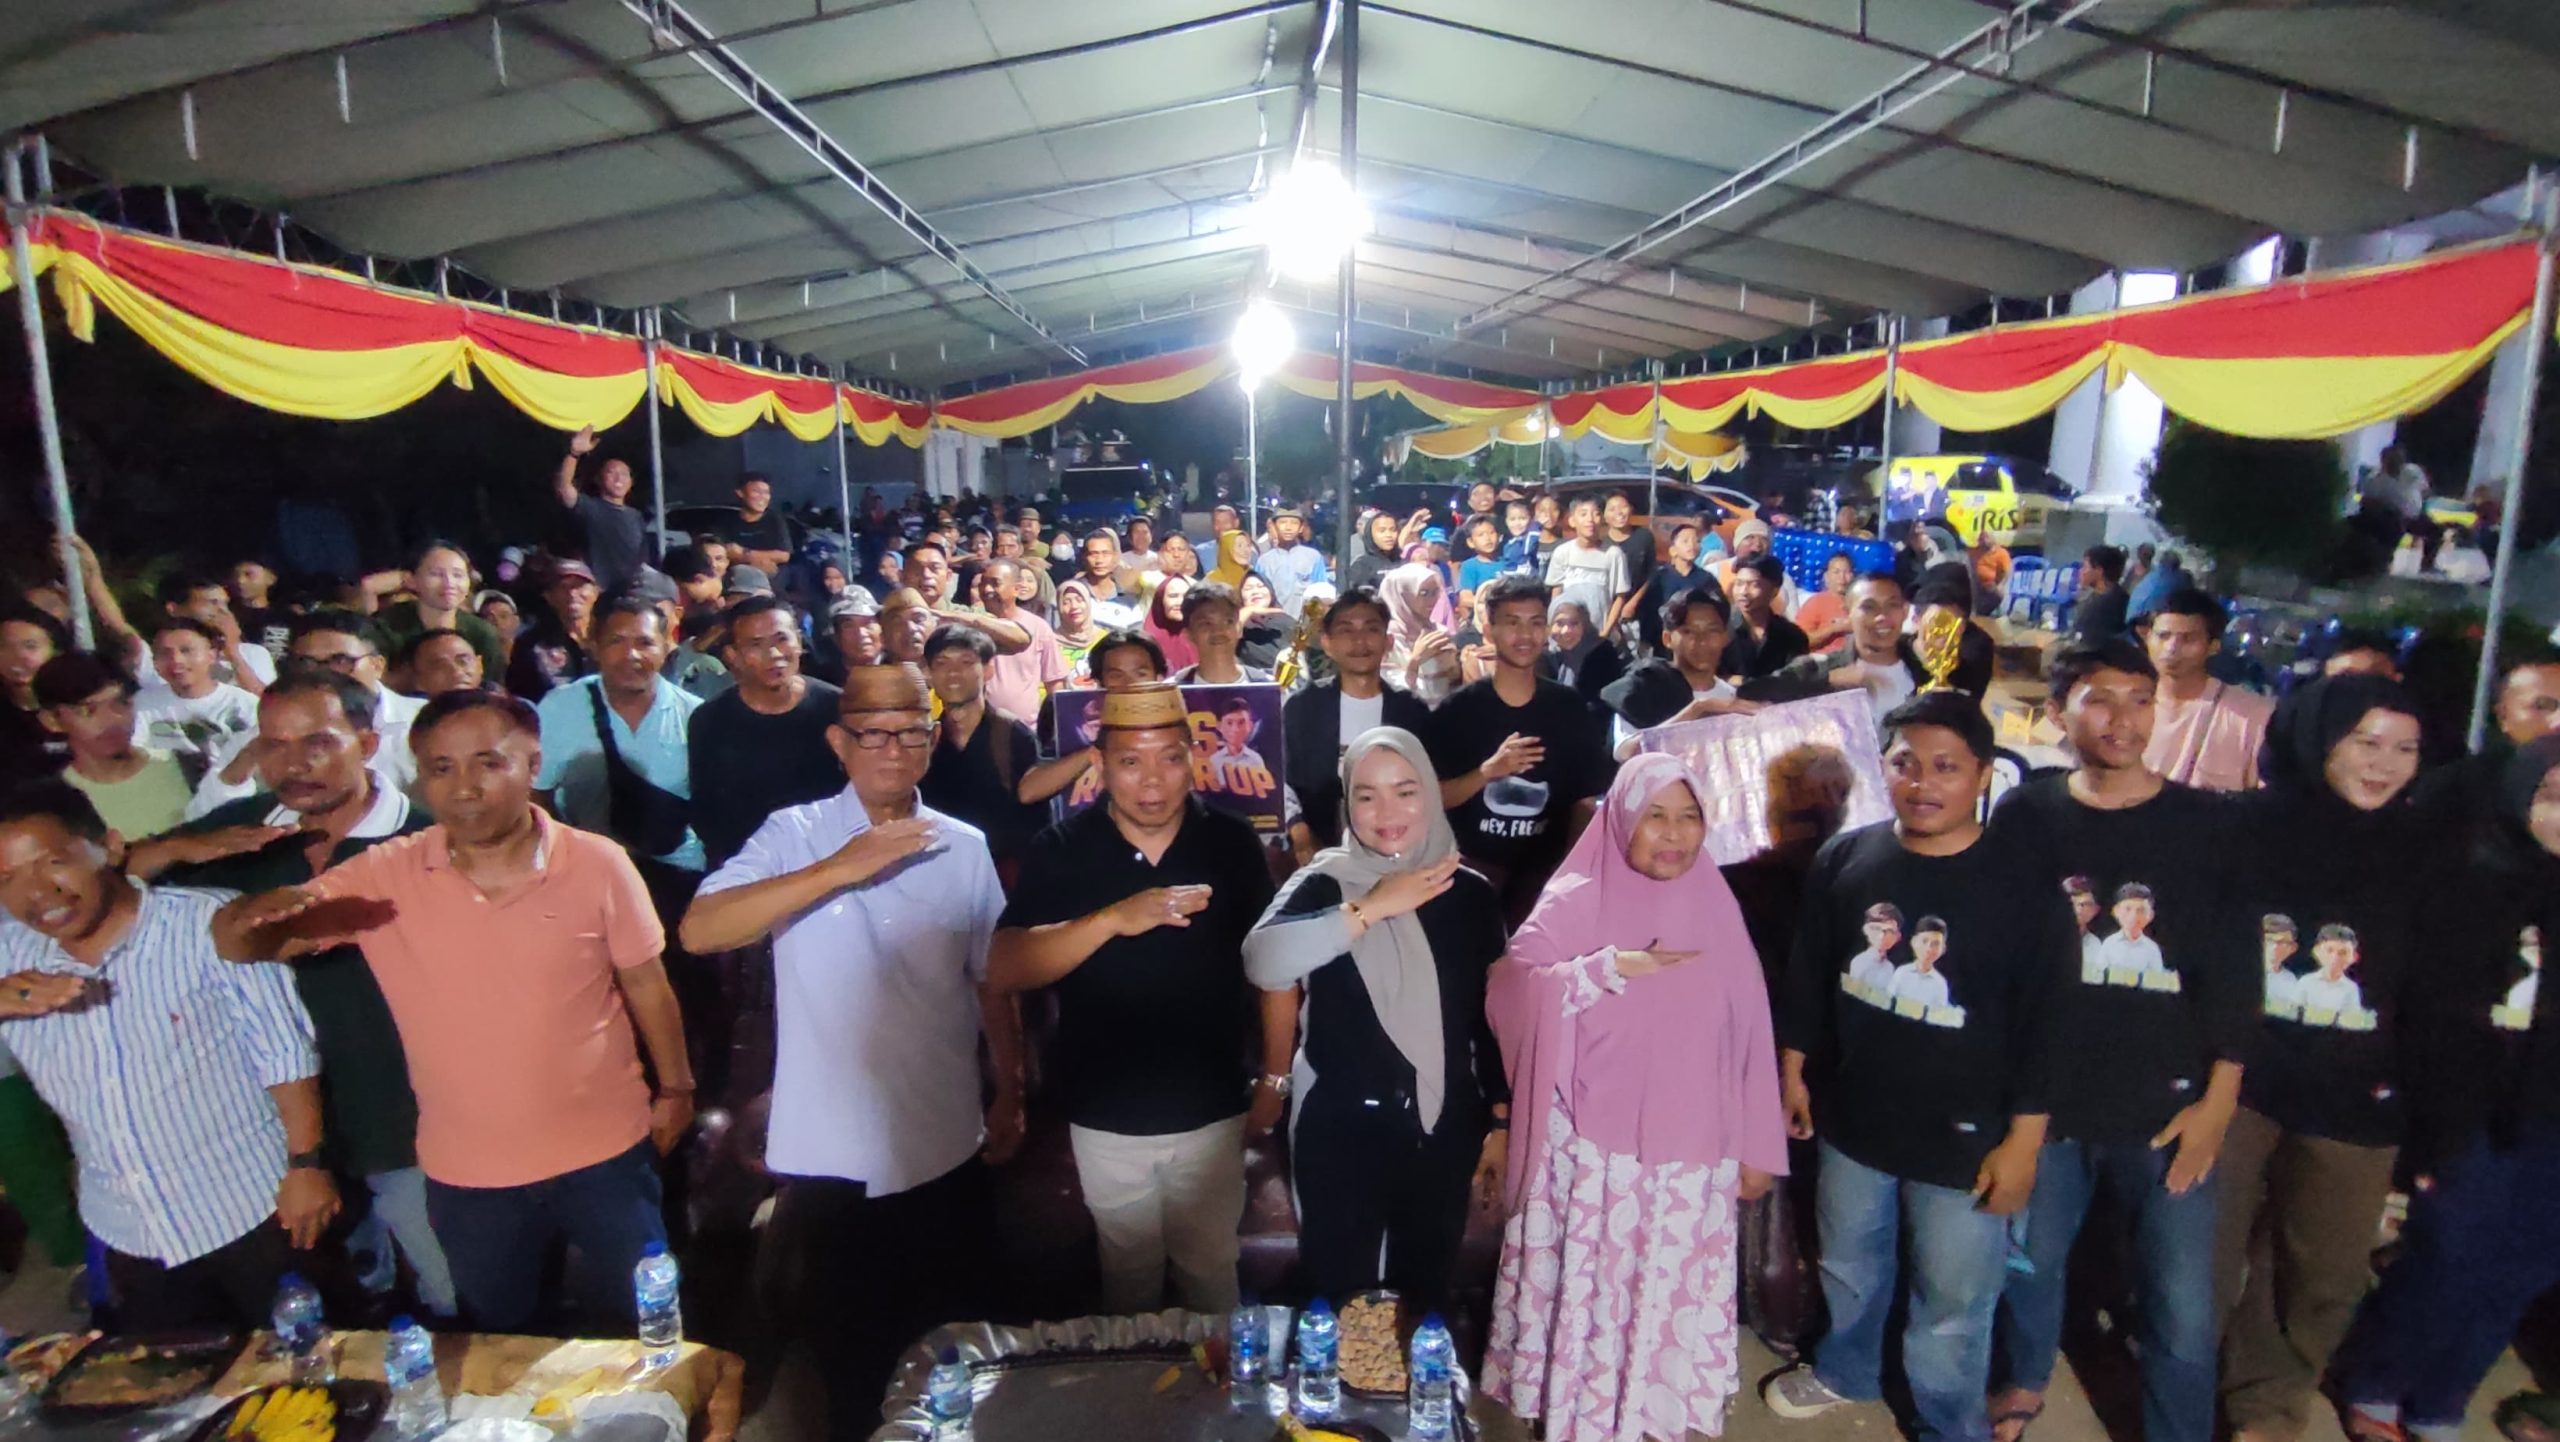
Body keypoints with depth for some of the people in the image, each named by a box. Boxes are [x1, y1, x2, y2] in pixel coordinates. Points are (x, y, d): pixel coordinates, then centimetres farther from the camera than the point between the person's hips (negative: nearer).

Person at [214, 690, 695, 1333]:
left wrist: (675, 1088, 2)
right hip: (466, 1172, 2)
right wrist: (251, 917, -35)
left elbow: (644, 983, -5)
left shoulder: (598, 864, -14)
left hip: (604, 1154, -2)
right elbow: (237, 943, -11)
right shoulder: (383, 876, -10)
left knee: (635, 1326, 19)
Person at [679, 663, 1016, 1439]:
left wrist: (1010, 1094, 8)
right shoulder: (794, 834, -11)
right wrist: (839, 868, -34)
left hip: (945, 1148, 3)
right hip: (829, 1155, -2)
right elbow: (698, 931, -26)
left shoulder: (965, 847, -2)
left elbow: (992, 979, 6)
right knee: (848, 1351, 19)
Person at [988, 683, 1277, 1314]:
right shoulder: (1060, 849, -11)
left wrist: (1275, 1076, 0)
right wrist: (1114, 918, -33)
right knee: (1129, 1274, 21)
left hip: (1210, 1111, 0)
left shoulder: (1231, 842, -9)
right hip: (1106, 1115, 0)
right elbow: (1003, 971, -20)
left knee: (1211, 1270, 18)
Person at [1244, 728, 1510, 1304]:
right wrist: (1372, 908, -28)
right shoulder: (1325, 884, -10)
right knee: (1338, 1301, 10)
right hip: (1341, 1131, -3)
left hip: (1444, 1130, 3)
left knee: (1426, 1295, 19)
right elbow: (1261, 960, -31)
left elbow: (1493, 1016, 7)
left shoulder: (1470, 893, -1)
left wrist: (1502, 1120, 9)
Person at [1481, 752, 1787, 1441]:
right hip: (1593, 1152, -3)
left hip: (1692, 1155, 3)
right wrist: (1609, 968, -24)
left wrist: (1756, 1147, 8)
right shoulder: (1577, 900, -6)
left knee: (1670, 1297, 11)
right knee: (1589, 1293, 5)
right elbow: (1511, 988, -17)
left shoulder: (1716, 907, 4)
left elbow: (1749, 1036, 7)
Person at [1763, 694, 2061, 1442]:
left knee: (1953, 1306, 13)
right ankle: (1843, 1369, 51)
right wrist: (1793, 1069, 8)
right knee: (1849, 1268, 25)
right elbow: (1808, 975, 4)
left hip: (1965, 1139, -3)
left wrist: (2023, 1139, -9)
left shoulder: (2022, 883, -15)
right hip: (1852, 1117, 4)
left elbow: (2044, 1022, -11)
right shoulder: (1844, 858, -5)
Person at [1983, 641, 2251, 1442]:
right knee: (2029, 1264, 17)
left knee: (2183, 1306, 4)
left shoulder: (2206, 824, -2)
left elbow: (2233, 970, 0)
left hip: (2166, 1103, 0)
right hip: (2042, 1093, 1)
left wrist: (2218, 1101, -3)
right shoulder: (2023, 816, -2)